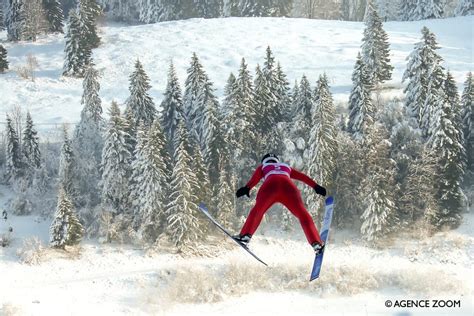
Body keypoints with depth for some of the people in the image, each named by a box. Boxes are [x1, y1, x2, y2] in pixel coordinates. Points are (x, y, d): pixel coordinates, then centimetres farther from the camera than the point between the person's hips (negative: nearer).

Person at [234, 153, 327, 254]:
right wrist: (316, 186, 20)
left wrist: (247, 188, 0)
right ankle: (316, 243, -6)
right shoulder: (287, 167, 41)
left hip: (270, 186, -1)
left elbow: (256, 177, 15)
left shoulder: (263, 167, 36)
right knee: (303, 215, 6)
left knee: (257, 211, 20)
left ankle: (245, 236, 8)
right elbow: (303, 176, 29)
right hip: (288, 187, 1)